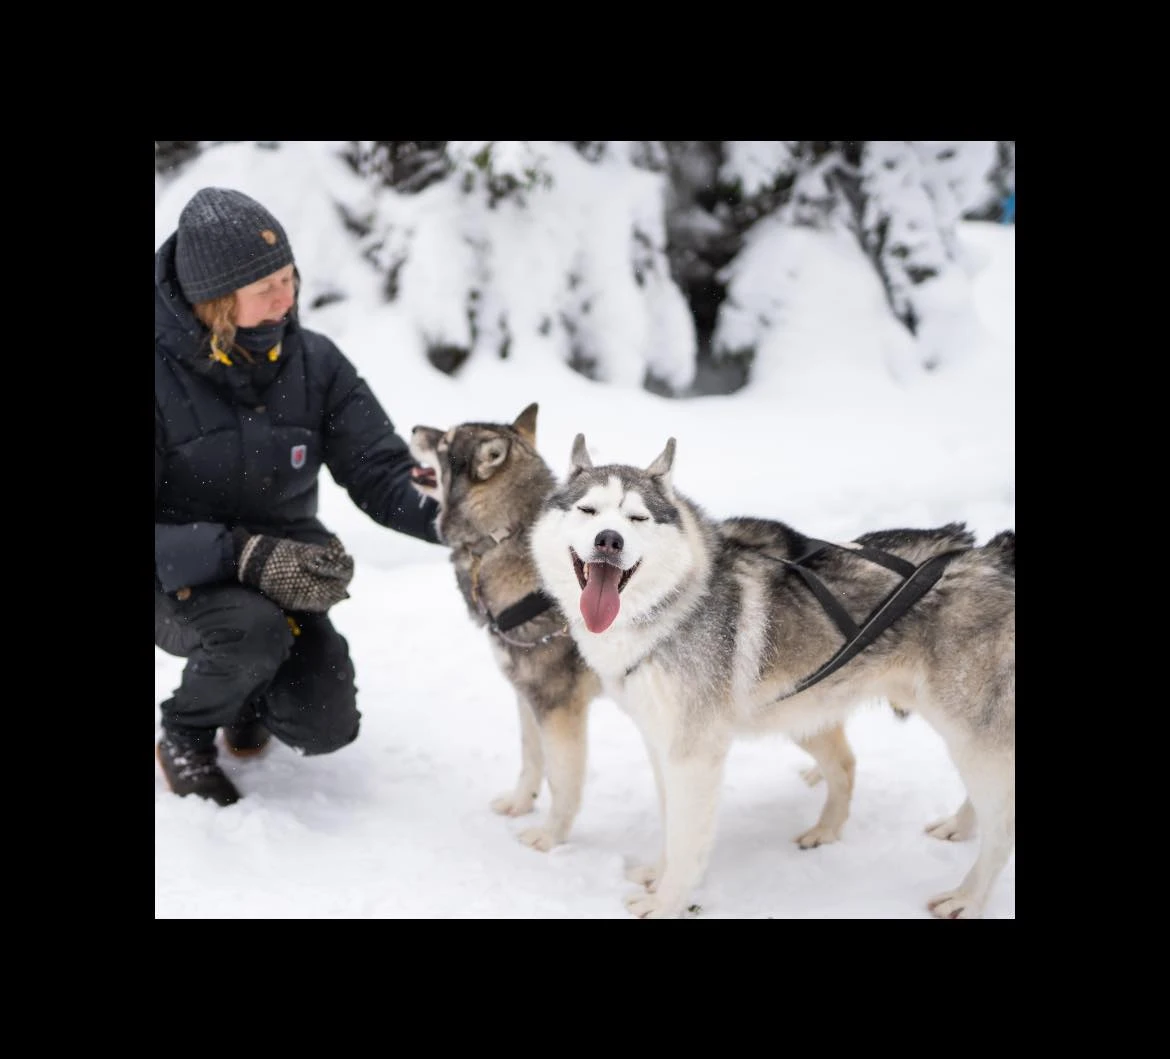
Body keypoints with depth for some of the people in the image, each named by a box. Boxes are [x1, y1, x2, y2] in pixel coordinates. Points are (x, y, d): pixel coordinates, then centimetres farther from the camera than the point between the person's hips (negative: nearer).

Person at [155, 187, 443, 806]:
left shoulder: (313, 362, -7)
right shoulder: (166, 371, -20)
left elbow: (381, 476, -9)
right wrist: (244, 555, -37)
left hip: (282, 565, 4)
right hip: (180, 579, -4)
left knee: (326, 726, -13)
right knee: (255, 632, -35)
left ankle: (250, 695, 23)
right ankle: (183, 734, -3)